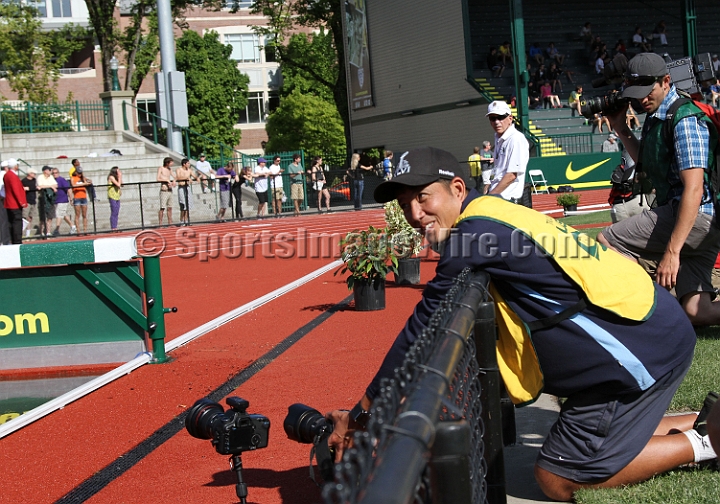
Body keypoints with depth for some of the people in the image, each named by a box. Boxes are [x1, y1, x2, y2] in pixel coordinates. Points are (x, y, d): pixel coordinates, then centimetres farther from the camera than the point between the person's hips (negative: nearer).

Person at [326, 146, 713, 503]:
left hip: (645, 347, -10)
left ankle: (702, 444, 6)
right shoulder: (491, 217, 11)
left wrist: (362, 412, -8)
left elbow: (424, 330, -16)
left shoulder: (475, 232, -18)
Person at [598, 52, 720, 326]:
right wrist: (622, 131, 21)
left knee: (605, 241, -11)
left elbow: (694, 189, -22)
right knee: (696, 312, 1)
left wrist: (672, 251, -28)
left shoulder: (685, 119, -13)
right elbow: (648, 166, 34)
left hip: (698, 217, -10)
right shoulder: (655, 117, 16)